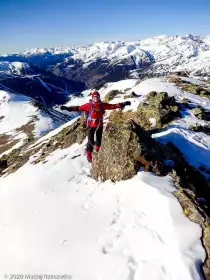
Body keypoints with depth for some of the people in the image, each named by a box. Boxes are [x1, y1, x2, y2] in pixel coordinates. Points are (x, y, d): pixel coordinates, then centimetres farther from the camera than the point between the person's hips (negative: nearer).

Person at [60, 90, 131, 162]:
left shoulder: (103, 105, -8)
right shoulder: (88, 105, -15)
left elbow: (113, 106, -6)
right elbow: (79, 108, -16)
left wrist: (122, 104, -11)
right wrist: (68, 108, -24)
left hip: (99, 125, 3)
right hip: (91, 125, -3)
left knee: (99, 139, 20)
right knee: (90, 141, -4)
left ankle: (98, 150, 49)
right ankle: (89, 154, 19)